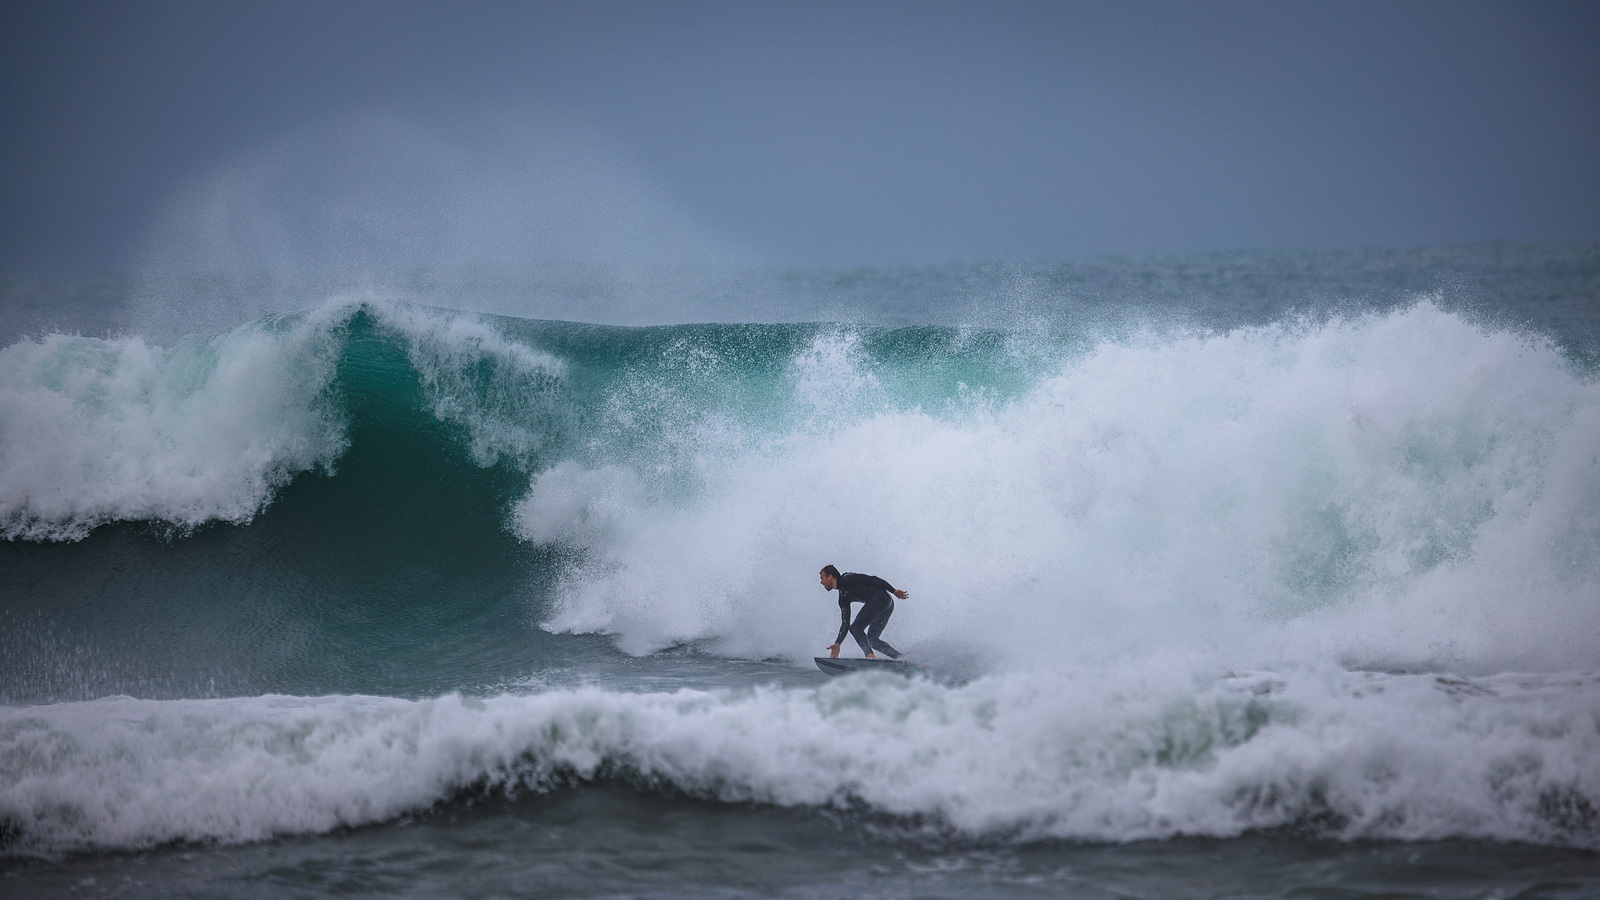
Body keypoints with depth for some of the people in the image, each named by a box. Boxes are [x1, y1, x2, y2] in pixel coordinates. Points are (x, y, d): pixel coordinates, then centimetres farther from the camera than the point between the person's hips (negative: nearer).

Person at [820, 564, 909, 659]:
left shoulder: (847, 579, -3)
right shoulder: (843, 597, 23)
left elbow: (871, 579, -8)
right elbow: (845, 623, 22)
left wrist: (893, 591, -11)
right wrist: (837, 644, 12)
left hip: (880, 597, -10)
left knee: (855, 628, -14)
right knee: (872, 640, 12)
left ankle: (870, 656, -28)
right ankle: (900, 658, 8)